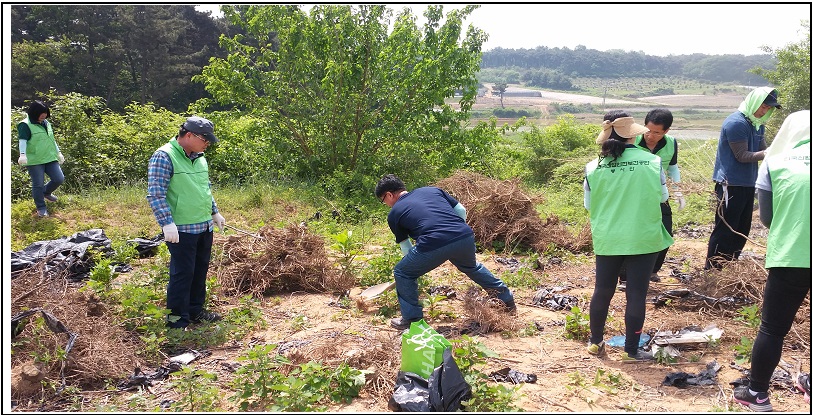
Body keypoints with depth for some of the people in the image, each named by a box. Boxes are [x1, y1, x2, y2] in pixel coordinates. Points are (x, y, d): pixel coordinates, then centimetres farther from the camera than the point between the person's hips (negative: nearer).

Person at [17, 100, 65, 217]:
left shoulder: (46, 124, 15)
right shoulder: (25, 125, -9)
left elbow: (52, 139, 25)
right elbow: (22, 141, -18)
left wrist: (58, 153, 28)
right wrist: (23, 155, -32)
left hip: (50, 158, 7)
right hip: (34, 161, -7)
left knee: (59, 179, 2)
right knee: (38, 184, -2)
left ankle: (46, 192, 32)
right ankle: (41, 208, 12)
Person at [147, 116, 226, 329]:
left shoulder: (199, 158, 11)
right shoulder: (164, 157, -15)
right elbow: (155, 194, -18)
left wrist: (215, 212, 23)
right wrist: (167, 223, -24)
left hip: (204, 227, 8)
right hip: (181, 229, -8)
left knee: (200, 271, 16)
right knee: (182, 273, -2)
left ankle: (195, 311, 29)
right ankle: (177, 318, 10)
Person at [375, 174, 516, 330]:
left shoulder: (394, 214, 18)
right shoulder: (432, 190, 26)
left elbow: (406, 249, 24)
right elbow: (461, 210, 24)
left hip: (433, 245, -5)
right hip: (466, 237, 5)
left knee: (402, 273, 20)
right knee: (472, 267, 37)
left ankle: (412, 319, 21)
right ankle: (508, 301, 47)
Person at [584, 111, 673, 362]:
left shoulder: (593, 167, -8)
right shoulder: (652, 161, -9)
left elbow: (588, 204, 3)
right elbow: (663, 196, 5)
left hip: (607, 240, 1)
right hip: (643, 239, -1)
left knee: (602, 291, 15)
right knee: (636, 294, 8)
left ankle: (595, 342, 29)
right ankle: (631, 350, 16)